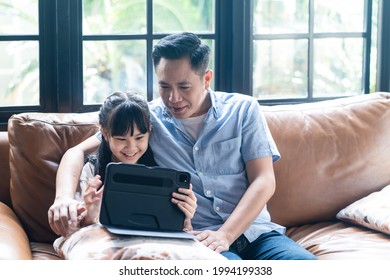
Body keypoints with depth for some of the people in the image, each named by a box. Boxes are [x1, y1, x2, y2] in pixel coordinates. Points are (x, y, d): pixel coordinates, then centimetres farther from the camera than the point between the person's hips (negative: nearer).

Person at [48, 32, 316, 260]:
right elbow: (78, 152, 5)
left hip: (254, 231, 3)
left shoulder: (243, 110, 7)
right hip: (196, 239, -2)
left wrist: (225, 235, -14)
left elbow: (264, 181, 1)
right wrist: (64, 197, -17)